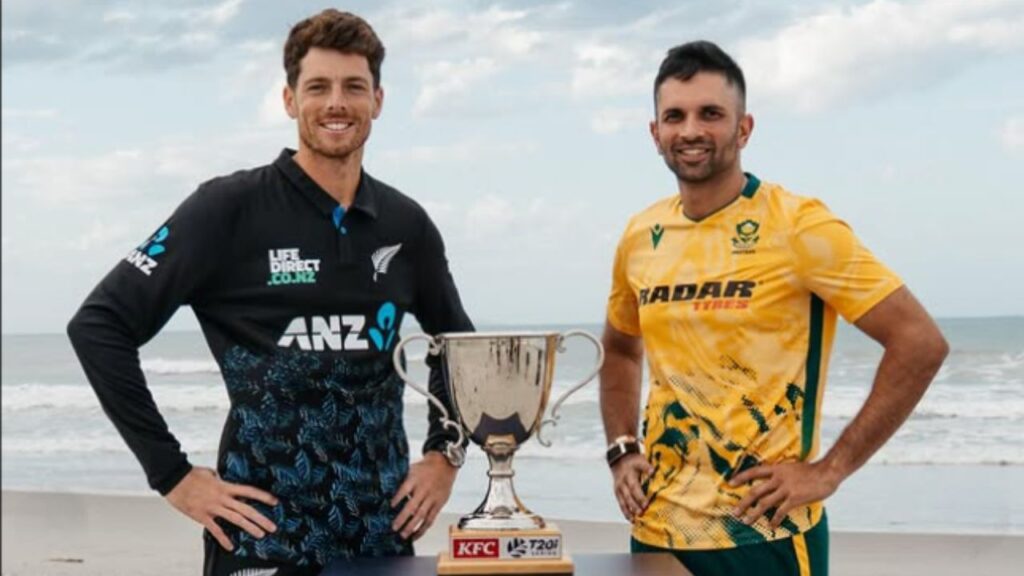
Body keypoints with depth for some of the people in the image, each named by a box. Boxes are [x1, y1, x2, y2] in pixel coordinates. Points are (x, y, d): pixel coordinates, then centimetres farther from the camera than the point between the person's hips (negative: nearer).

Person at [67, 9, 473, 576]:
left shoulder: (406, 225, 6)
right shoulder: (230, 208, -8)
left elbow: (456, 340, 23)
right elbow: (99, 325, -10)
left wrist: (444, 452, 10)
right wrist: (173, 474, -12)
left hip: (384, 528, 5)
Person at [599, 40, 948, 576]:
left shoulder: (796, 225, -11)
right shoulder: (640, 236, 5)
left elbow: (920, 343, -13)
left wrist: (829, 470, -14)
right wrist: (621, 451, 7)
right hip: (656, 530, 5)